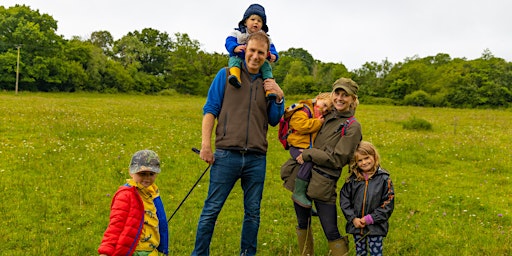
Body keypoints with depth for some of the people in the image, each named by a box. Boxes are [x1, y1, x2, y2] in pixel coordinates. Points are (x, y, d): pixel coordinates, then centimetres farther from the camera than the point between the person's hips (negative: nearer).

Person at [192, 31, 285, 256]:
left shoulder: (269, 84, 14)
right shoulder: (226, 75, 5)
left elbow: (274, 121, 15)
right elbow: (210, 110, 2)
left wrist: (279, 97, -1)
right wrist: (205, 144, -8)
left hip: (257, 159, 3)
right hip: (227, 155, -3)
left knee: (253, 212, 10)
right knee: (211, 209, 0)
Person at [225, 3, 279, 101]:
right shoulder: (238, 33, 5)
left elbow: (271, 48, 5)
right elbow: (229, 41, -8)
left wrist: (273, 56, -21)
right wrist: (235, 48, -32)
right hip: (240, 59, -1)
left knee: (266, 65, -26)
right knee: (234, 59, -31)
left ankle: (270, 90, -40)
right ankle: (235, 76, -59)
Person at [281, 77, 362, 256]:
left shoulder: (353, 127, -6)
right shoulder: (326, 116, 11)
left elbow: (337, 159, -12)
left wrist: (307, 154, -11)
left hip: (323, 183, -6)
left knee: (331, 232, -2)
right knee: (302, 225, 17)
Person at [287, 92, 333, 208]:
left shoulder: (320, 118, 23)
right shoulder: (303, 109, -6)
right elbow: (300, 125, -23)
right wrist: (317, 123, -15)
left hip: (310, 148, 9)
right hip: (298, 147, -9)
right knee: (308, 160, -33)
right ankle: (298, 193, -25)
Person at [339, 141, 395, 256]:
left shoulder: (384, 179, -9)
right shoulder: (353, 179, -1)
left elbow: (388, 203, -10)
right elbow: (344, 199, 0)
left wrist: (370, 219, -14)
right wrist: (353, 218, -10)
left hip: (375, 227, -3)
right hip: (356, 225, 3)